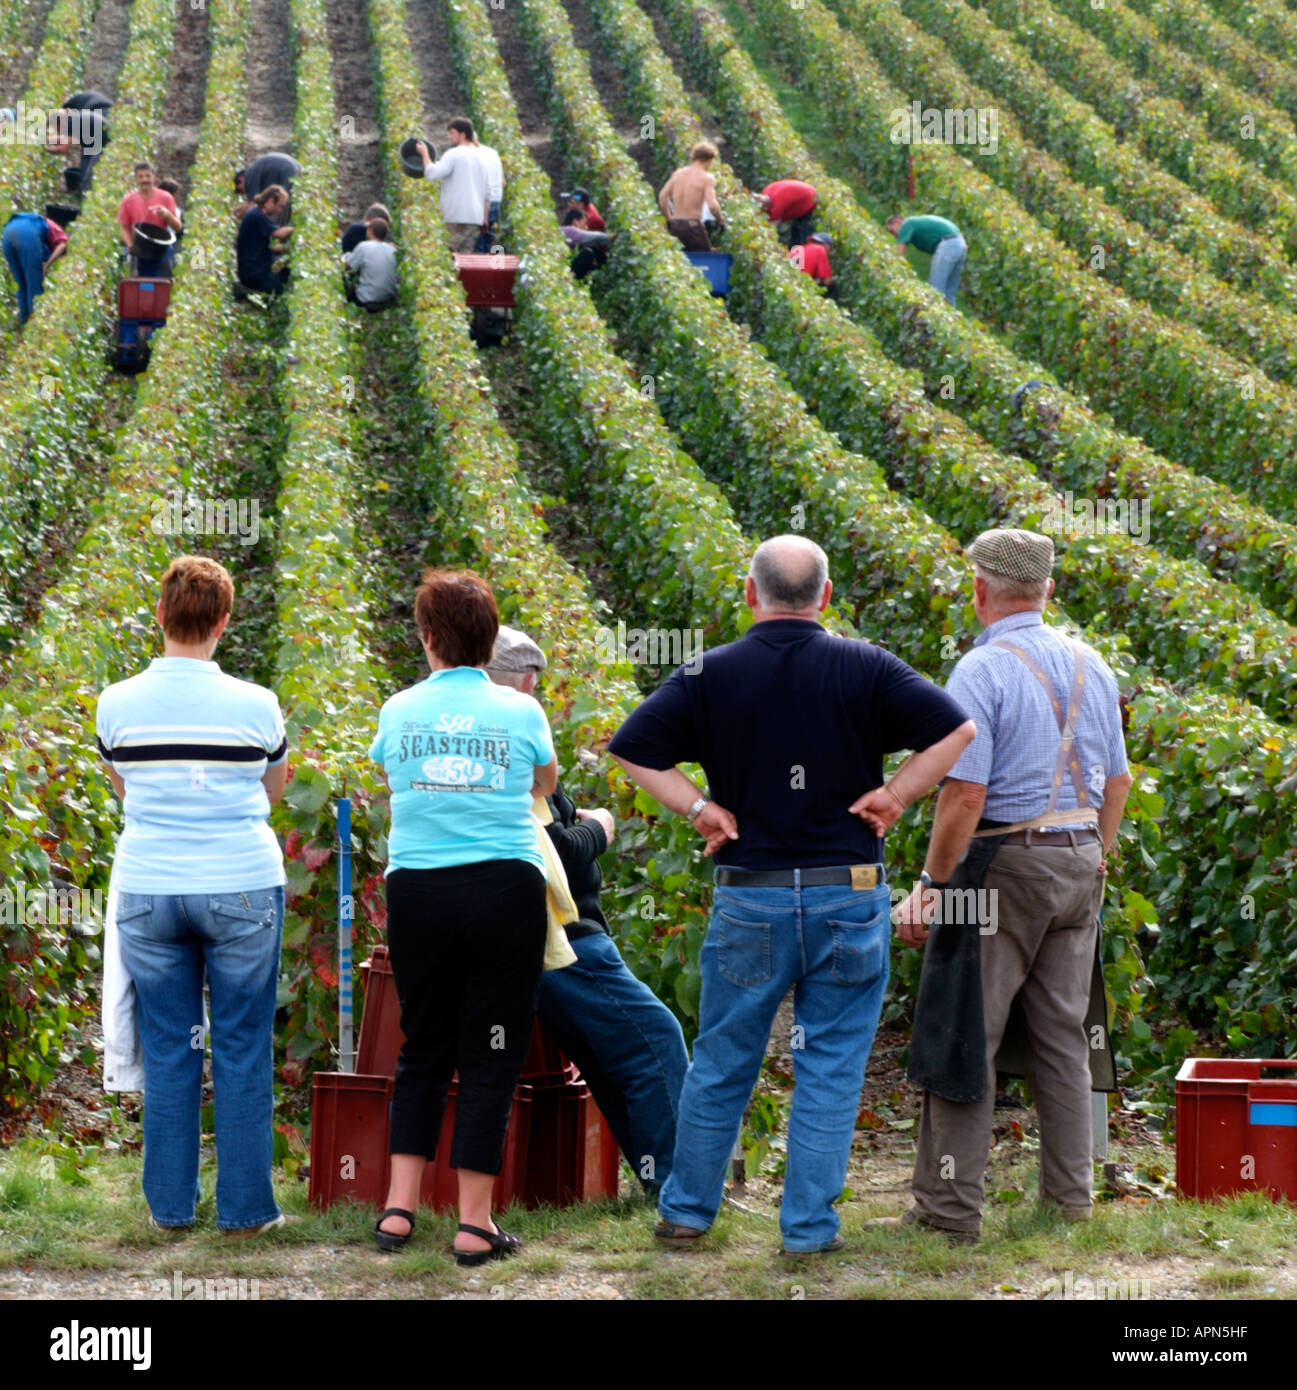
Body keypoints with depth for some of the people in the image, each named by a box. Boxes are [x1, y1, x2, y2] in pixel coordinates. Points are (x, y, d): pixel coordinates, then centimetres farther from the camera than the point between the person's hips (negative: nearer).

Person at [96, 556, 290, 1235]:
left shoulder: (117, 703, -3)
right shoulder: (255, 706, -8)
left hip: (147, 891, 2)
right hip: (241, 887, -2)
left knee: (166, 1050, 9)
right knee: (243, 1049, 6)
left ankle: (170, 1205, 15)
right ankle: (244, 1207, 10)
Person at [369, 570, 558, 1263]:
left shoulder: (398, 711, 3)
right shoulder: (520, 711, 0)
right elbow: (546, 782, 20)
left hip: (416, 892, 2)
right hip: (505, 892, -2)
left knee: (422, 1052, 15)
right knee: (490, 1058, 2)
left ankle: (399, 1207, 9)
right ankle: (474, 1224, 2)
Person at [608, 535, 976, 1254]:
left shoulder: (709, 675, 0)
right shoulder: (864, 668, -2)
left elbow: (632, 750, -3)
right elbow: (958, 731, -7)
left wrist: (698, 805, 0)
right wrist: (893, 795, -3)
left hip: (748, 898, 1)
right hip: (849, 902, -1)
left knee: (721, 1064, 13)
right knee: (831, 1068, 7)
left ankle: (685, 1211, 22)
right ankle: (809, 1227, 8)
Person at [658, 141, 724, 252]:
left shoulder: (678, 173, 10)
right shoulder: (707, 178, -7)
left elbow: (662, 196, 7)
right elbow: (712, 205, -18)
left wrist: (668, 219, 17)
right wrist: (720, 220, -1)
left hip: (675, 225, 6)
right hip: (692, 225, -6)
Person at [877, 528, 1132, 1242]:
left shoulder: (982, 670, -12)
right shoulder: (1091, 666, 10)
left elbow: (964, 794, -18)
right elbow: (1116, 781, 17)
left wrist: (931, 883, -12)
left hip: (1003, 863, -7)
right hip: (1079, 864, 7)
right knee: (1063, 1035, 12)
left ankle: (948, 1207, -1)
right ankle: (1069, 1199, 14)